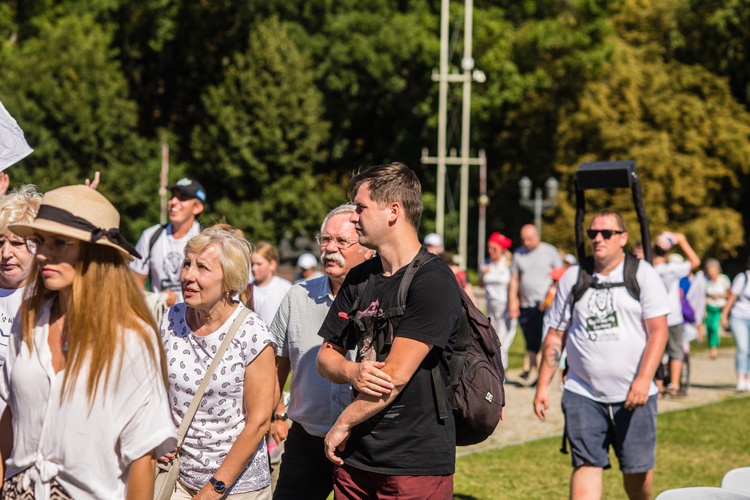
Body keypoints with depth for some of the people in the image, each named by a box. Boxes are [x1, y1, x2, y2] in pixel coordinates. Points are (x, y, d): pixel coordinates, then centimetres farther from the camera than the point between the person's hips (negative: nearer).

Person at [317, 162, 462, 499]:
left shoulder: (433, 282, -13)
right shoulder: (359, 279, 11)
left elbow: (396, 375, -17)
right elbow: (326, 357, 12)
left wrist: (342, 424, -6)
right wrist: (352, 372, -11)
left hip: (416, 461, -6)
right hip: (356, 457, 6)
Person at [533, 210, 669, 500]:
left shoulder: (642, 274, 1)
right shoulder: (573, 278, 10)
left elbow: (658, 330, -6)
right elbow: (556, 335, 13)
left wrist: (643, 379, -18)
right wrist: (543, 385, 6)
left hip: (633, 394, -2)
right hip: (583, 394, 2)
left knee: (637, 468, 5)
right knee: (585, 465, -7)